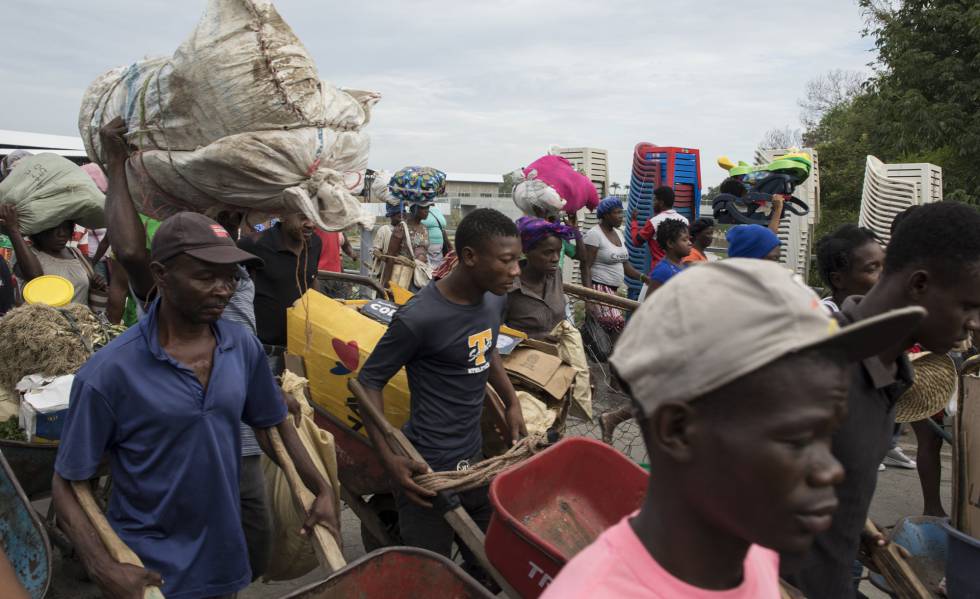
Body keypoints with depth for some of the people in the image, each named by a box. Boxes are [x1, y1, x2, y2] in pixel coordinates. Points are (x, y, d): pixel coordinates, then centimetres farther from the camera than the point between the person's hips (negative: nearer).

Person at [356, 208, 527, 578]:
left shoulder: (495, 299, -1)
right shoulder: (420, 318, -23)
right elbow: (369, 381, -14)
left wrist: (512, 402, 12)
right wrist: (387, 457, -21)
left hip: (474, 455, 7)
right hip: (429, 468, -7)